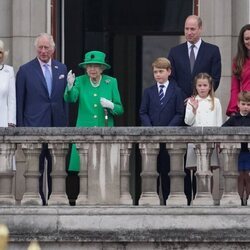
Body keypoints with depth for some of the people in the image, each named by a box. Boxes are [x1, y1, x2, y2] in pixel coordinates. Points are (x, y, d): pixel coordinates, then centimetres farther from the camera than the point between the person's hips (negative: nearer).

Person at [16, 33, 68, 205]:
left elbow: (66, 98, 12)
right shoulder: (25, 70, 1)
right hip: (35, 126, -3)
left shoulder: (62, 69, 11)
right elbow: (19, 102, 1)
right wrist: (20, 127, -4)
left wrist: (65, 124, 6)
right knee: (36, 170, -2)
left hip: (57, 126, 3)